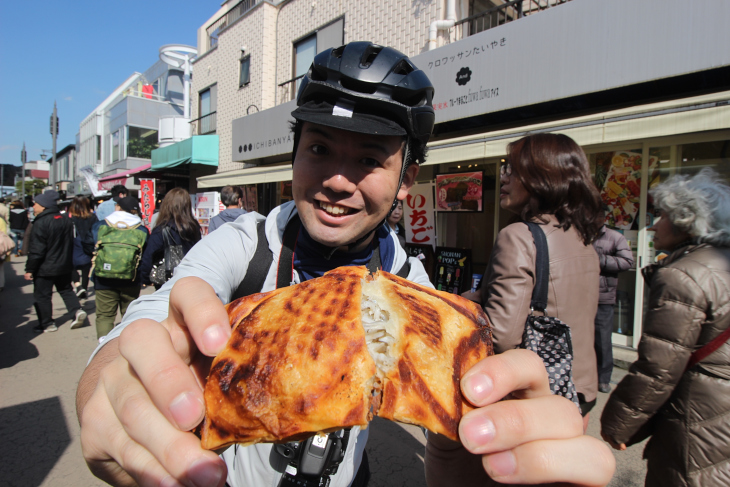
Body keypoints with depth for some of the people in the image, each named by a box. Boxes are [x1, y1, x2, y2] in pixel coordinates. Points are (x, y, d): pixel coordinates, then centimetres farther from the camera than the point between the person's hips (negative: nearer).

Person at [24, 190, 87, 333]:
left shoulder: (40, 223, -18)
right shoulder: (66, 220, 4)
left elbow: (36, 250, -19)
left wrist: (29, 269, -12)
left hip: (45, 268, -7)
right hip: (64, 266, 7)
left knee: (42, 295, 7)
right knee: (66, 290, 20)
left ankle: (47, 324, 14)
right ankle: (77, 310, 2)